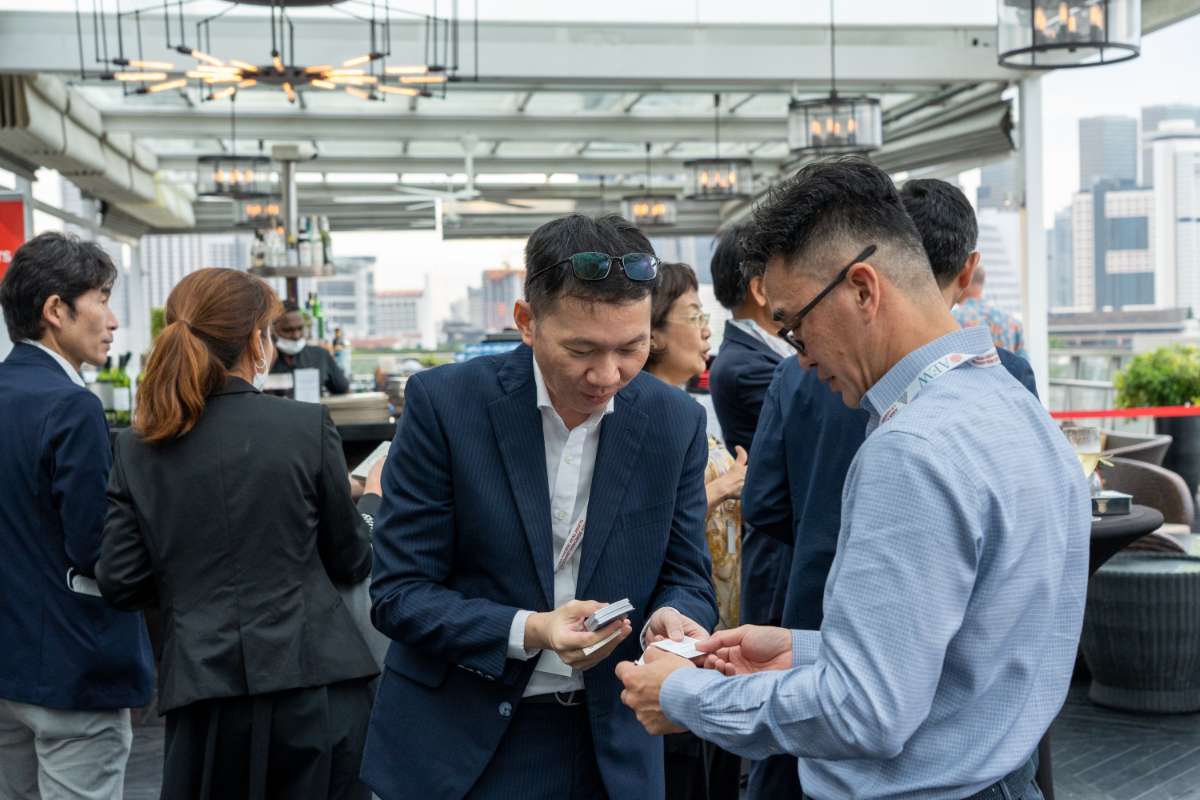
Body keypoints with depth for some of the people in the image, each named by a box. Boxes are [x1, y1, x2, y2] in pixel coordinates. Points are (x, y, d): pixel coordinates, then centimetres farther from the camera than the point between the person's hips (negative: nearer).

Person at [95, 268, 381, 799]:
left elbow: (119, 583, 2)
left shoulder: (138, 446, 0)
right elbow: (350, 563, 2)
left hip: (203, 686, 2)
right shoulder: (308, 426, -7)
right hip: (311, 676, -2)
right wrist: (373, 501, 22)